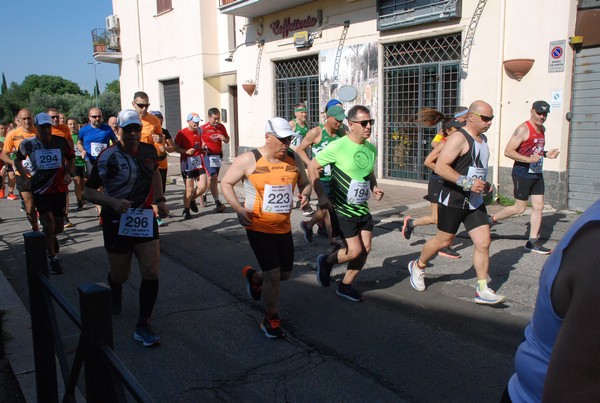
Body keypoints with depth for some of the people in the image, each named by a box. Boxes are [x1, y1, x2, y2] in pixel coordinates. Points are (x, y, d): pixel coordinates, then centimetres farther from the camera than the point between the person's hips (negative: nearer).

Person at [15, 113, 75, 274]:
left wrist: (69, 173, -2)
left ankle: (50, 237, 47)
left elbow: (70, 158, 14)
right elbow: (18, 160, 13)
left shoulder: (61, 142, -2)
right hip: (40, 190, -2)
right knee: (49, 224, -11)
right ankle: (52, 258, 6)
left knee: (59, 226, 10)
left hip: (59, 189, 2)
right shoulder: (28, 144, -5)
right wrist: (24, 178, 2)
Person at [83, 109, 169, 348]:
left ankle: (143, 326, 4)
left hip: (145, 219, 3)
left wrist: (159, 200, 12)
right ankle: (115, 294, 51)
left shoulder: (149, 151, 2)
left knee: (151, 273, -7)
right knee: (120, 275, 12)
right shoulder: (109, 158, -13)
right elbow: (88, 191, -9)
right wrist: (112, 202, -26)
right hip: (117, 222, -3)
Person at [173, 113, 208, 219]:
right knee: (189, 189, -2)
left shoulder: (199, 132, 12)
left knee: (203, 186, -2)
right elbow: (176, 148, -7)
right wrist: (186, 151, -22)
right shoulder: (182, 133, -6)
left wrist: (203, 149, 6)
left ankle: (192, 200, 27)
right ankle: (186, 210, 16)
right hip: (187, 163, -5)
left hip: (199, 162, 5)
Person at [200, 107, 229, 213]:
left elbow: (227, 141, 14)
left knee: (214, 179, 13)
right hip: (208, 156, -6)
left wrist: (224, 138, -7)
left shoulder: (221, 127, 7)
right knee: (213, 178, -14)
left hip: (218, 155, 6)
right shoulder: (203, 128, -9)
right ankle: (218, 203, -14)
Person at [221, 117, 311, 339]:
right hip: (258, 226, -5)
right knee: (273, 274, -6)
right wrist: (238, 209, -19)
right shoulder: (249, 160, -12)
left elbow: (304, 183, 14)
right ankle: (271, 319, 18)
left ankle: (254, 277, 47)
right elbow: (226, 183, -5)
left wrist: (305, 193, -11)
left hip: (283, 227, 5)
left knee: (285, 273, 15)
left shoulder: (294, 159, 0)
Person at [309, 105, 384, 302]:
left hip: (362, 208, 7)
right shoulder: (338, 147, -17)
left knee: (366, 248, 4)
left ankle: (346, 285, 22)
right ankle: (326, 262, 20)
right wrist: (321, 196, -17)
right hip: (342, 208, -7)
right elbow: (312, 167, -10)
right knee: (355, 251, -10)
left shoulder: (371, 148, 5)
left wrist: (374, 188, -1)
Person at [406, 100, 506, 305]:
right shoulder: (459, 138, -15)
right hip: (453, 200, -8)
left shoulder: (482, 139, 13)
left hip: (475, 201, 8)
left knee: (483, 242, 1)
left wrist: (484, 184, 12)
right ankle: (418, 266, 33)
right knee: (443, 241, 7)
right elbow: (440, 167, -24)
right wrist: (467, 183, -28)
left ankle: (482, 290, 9)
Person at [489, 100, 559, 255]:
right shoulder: (523, 129, -13)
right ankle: (491, 219, 17)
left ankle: (533, 242, 12)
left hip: (536, 174, 8)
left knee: (538, 206, 5)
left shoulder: (542, 129, 13)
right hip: (522, 174, -8)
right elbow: (508, 151, -20)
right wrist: (529, 159, -26)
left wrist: (546, 154, 10)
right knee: (520, 207, -3)